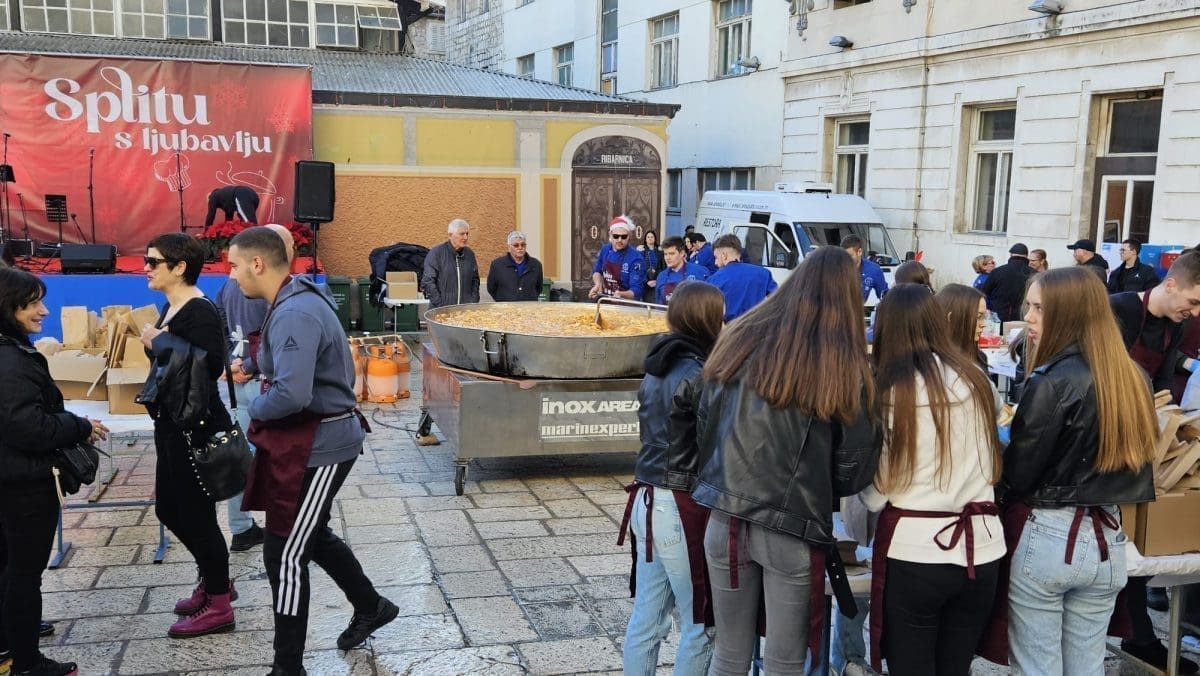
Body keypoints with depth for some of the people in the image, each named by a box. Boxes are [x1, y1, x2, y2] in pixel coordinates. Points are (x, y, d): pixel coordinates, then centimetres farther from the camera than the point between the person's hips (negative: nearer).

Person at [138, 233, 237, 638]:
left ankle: (218, 607, 13)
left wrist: (162, 342, -24)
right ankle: (214, 580, 36)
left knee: (196, 513, -1)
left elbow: (212, 366, -32)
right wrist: (154, 344, -2)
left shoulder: (200, 312, -18)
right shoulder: (170, 308, 10)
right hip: (171, 424, 10)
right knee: (169, 508, 19)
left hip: (196, 428, -10)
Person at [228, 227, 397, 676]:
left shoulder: (294, 315, -25)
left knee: (284, 554, -1)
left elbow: (290, 395, -33)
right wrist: (262, 370, 7)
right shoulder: (297, 300, 8)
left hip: (317, 445, -10)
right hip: (314, 437, 10)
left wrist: (254, 410, -14)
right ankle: (371, 607, 42)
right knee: (310, 536, 24)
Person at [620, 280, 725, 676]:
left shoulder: (658, 369, 9)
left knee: (646, 620, 14)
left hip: (648, 500, 8)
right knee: (699, 624, 5)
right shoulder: (697, 374, -16)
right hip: (682, 508, -8)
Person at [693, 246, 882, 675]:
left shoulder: (740, 341, 1)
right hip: (793, 529, -3)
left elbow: (704, 427, 8)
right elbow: (856, 466, -4)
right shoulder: (843, 367, -8)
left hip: (726, 518, 3)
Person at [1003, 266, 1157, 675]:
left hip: (1045, 536, -6)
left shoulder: (1052, 382, -18)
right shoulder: (1134, 377, 4)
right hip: (1107, 539, 7)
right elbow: (1134, 461, 15)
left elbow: (1016, 475, -14)